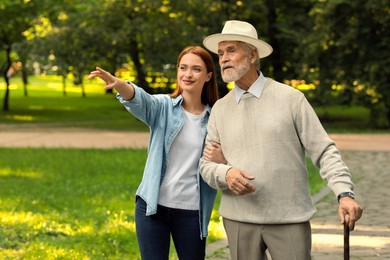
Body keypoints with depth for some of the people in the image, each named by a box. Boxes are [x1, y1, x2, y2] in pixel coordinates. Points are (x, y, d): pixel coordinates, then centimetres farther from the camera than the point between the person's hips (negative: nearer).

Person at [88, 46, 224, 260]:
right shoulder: (163, 107, 0)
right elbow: (140, 100, -24)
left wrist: (219, 161, -18)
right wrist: (119, 85, -46)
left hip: (190, 212, 1)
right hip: (152, 206, 0)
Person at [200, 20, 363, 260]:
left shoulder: (290, 98, -1)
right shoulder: (220, 109, 9)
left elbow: (324, 151, -3)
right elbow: (206, 164, 8)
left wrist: (345, 193, -15)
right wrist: (226, 174, -15)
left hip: (290, 219, -3)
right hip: (239, 220, 3)